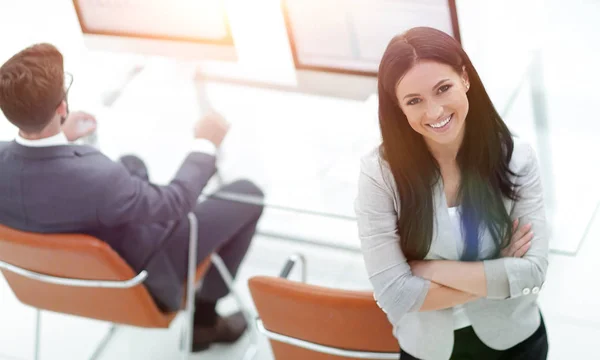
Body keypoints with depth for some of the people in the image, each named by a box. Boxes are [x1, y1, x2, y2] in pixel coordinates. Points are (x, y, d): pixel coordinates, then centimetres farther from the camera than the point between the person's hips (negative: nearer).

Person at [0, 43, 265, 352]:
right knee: (248, 194, 7)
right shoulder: (99, 179, -42)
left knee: (132, 162, 30)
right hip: (136, 276, -6)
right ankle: (203, 313, 23)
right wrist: (205, 145, -7)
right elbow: (174, 202, -22)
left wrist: (63, 138, 15)